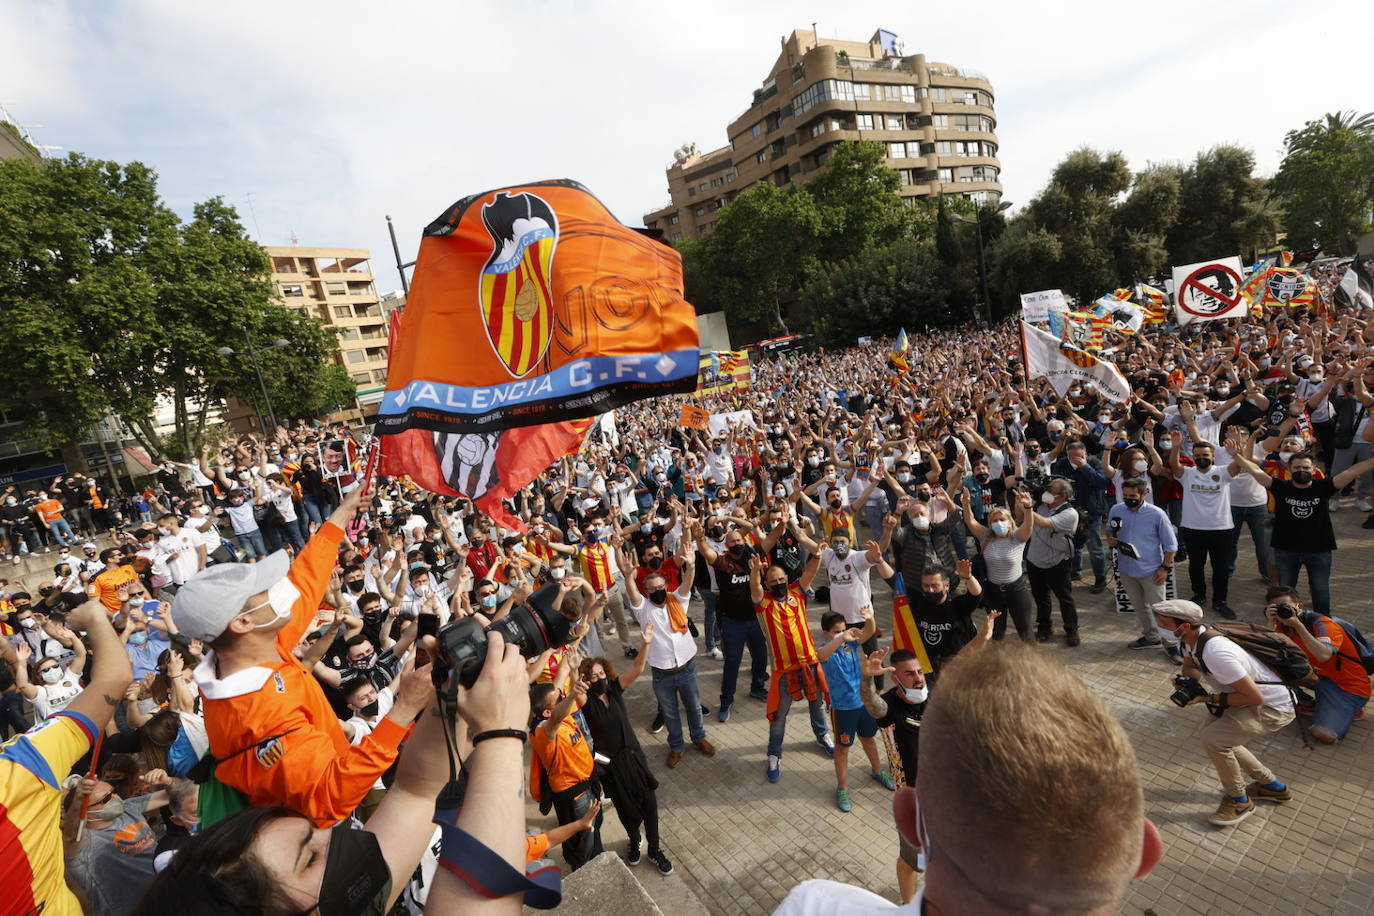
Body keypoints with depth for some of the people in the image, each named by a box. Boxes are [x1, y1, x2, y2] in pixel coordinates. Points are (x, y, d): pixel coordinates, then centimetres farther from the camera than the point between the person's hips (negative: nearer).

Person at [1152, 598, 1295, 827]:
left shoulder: (1215, 653, -36)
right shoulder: (1193, 637, -8)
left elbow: (1255, 697, -28)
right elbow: (1190, 666, 13)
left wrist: (1210, 699, -23)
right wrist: (1185, 680, -9)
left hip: (1273, 708, -10)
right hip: (1256, 698, 10)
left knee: (1212, 739, -21)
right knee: (1217, 735, 17)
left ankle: (1239, 800, 4)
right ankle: (1272, 786, 35)